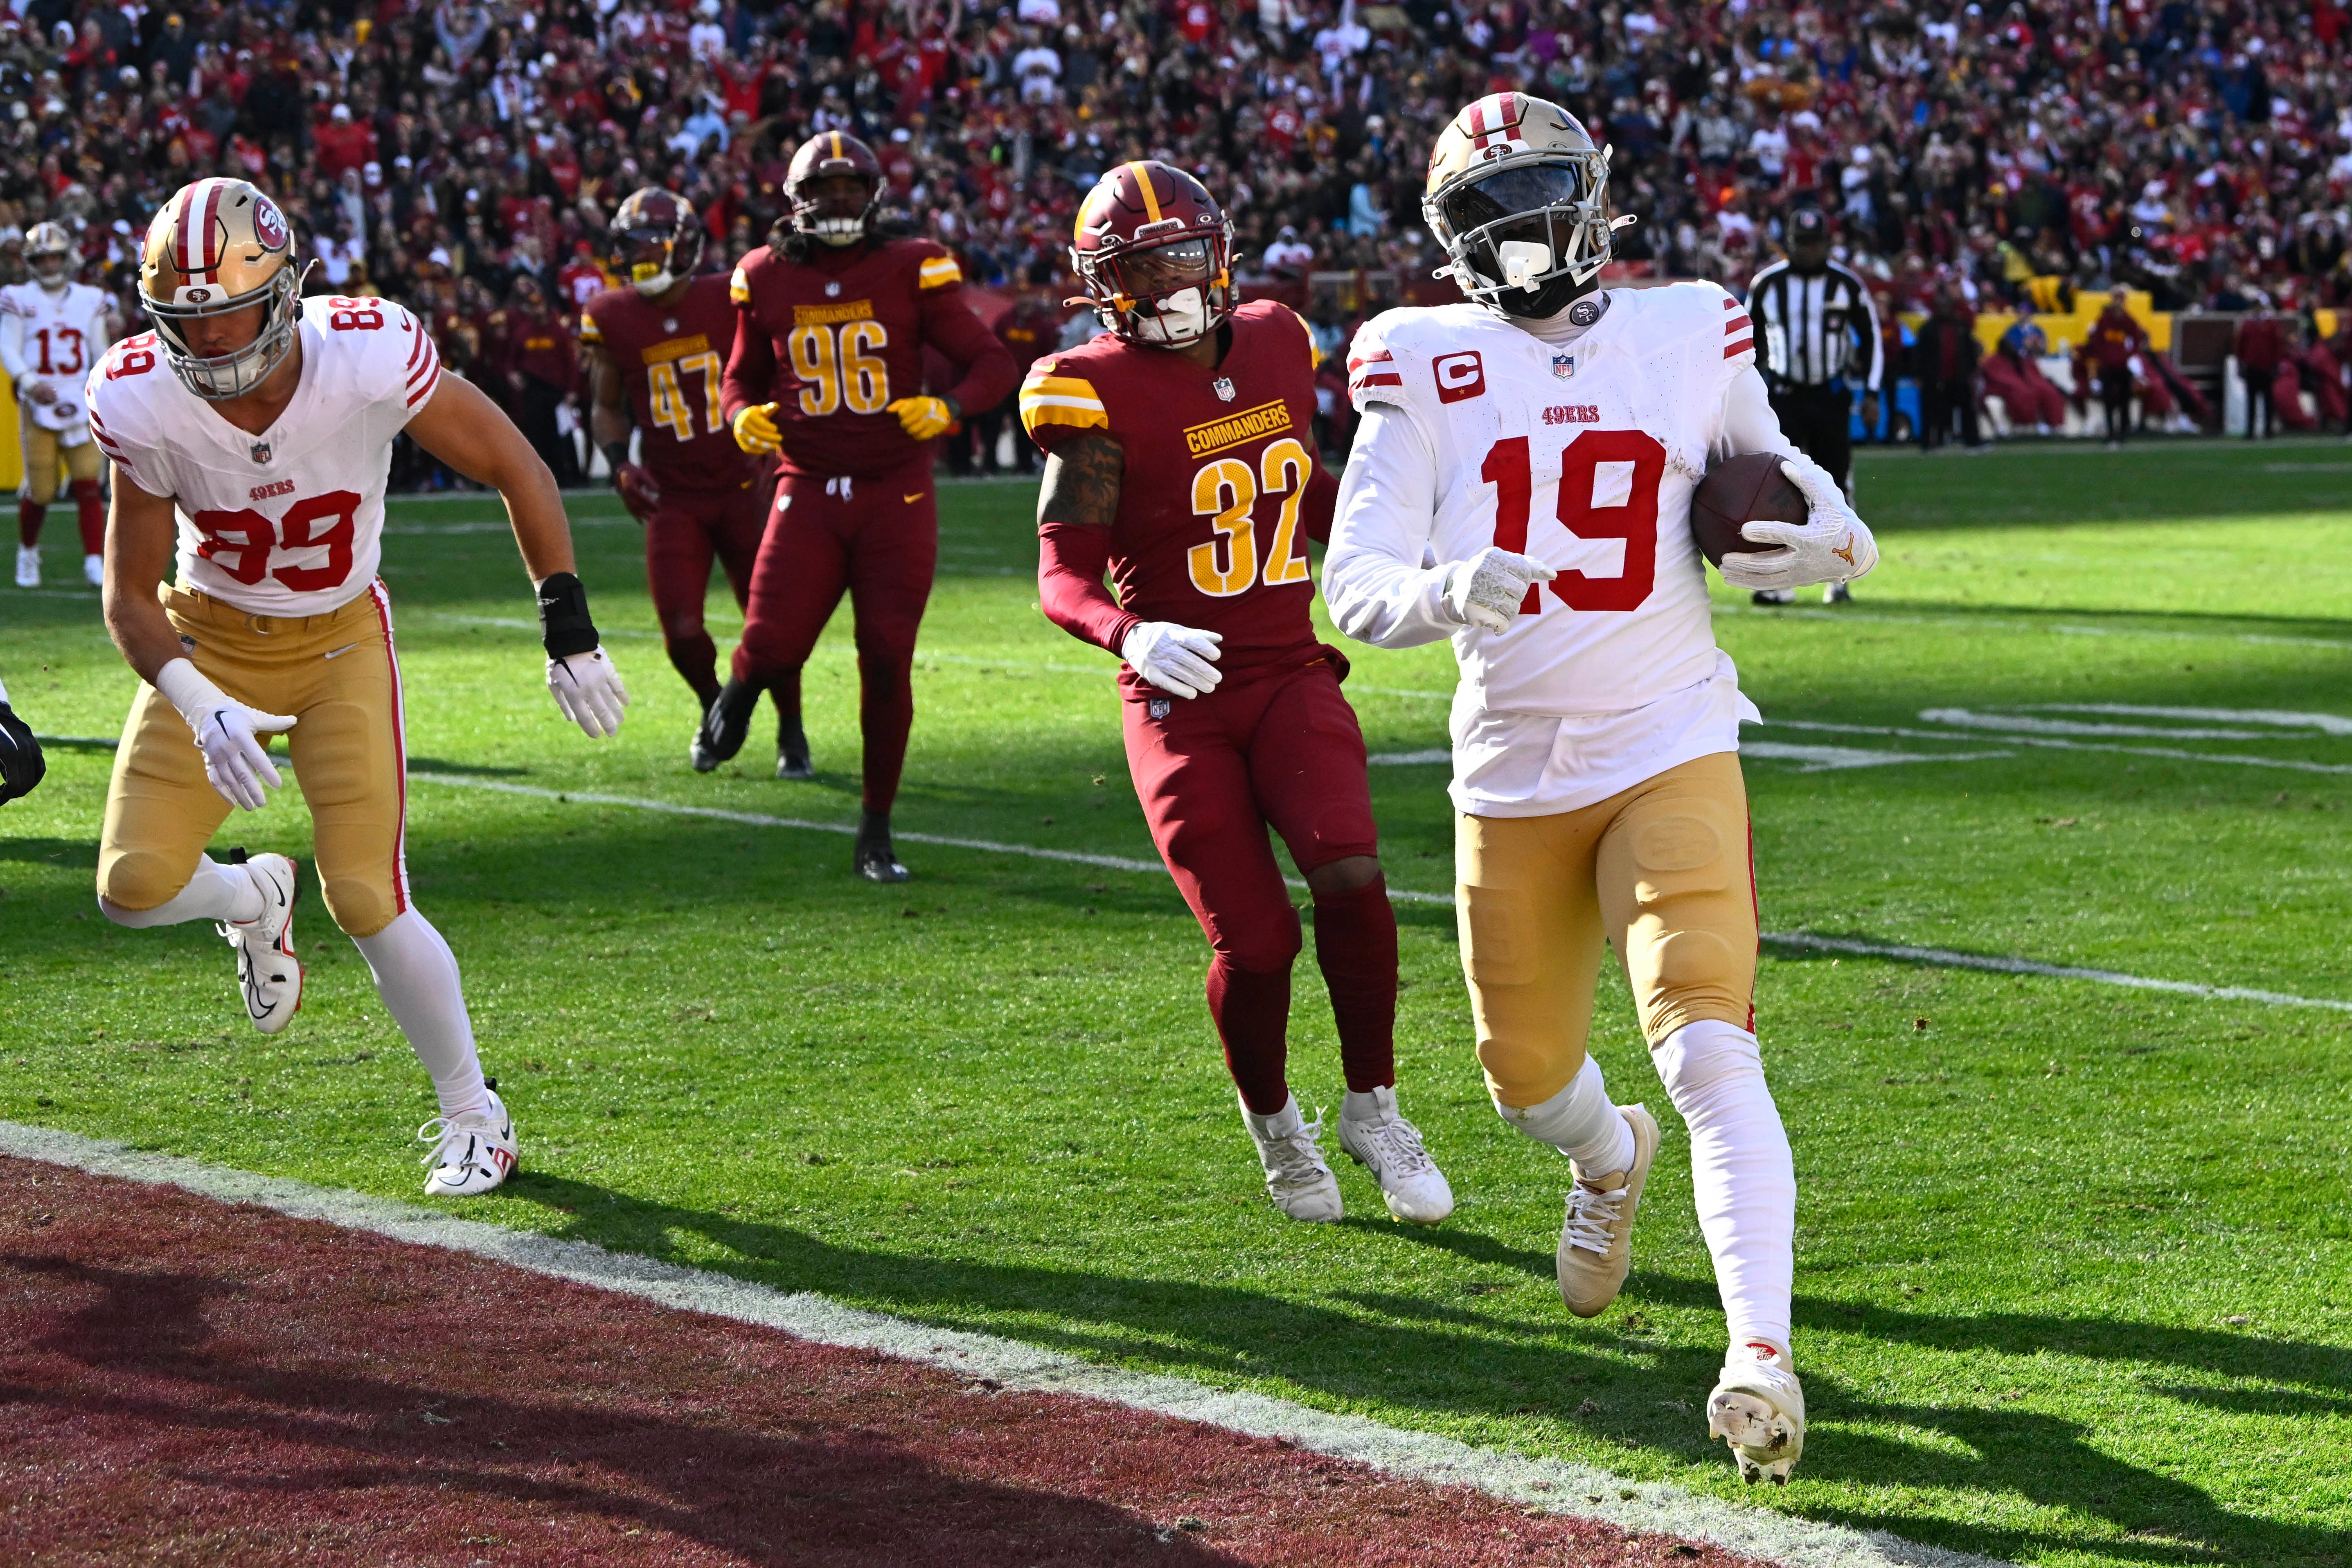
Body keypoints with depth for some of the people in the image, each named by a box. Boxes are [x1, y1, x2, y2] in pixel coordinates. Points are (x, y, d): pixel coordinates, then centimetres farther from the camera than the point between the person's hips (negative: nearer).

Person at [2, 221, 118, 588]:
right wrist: (30, 383, -18)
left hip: (79, 403, 2)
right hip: (37, 404, -2)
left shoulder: (89, 300, 10)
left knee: (87, 483, -8)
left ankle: (95, 561, -8)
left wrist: (111, 334, -7)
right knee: (39, 490, -2)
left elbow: (100, 354, 14)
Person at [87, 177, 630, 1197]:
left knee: (366, 902, -11)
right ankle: (252, 899, 26)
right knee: (135, 888, -12)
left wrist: (569, 630, -13)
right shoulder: (144, 404, -22)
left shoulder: (369, 359, -27)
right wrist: (197, 705, -29)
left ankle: (474, 1116, 12)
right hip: (208, 640, 2)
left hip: (340, 642, -2)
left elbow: (513, 468, -11)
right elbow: (129, 594, -11)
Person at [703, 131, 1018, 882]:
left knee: (887, 664, -3)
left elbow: (992, 361, -2)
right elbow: (744, 377, 19)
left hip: (896, 496, -1)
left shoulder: (910, 270, -3)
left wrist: (949, 406, -22)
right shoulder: (767, 279, 4)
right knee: (772, 648, -13)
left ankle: (876, 833, 11)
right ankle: (738, 693, 27)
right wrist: (742, 417, -4)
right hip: (809, 492, 1)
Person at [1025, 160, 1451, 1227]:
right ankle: (1271, 1120, 23)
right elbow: (1062, 577, -17)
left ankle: (1372, 1110, 0)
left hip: (1290, 677, 3)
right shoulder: (1103, 397, -11)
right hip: (1183, 701, -3)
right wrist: (1130, 635, -36)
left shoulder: (1275, 347, 6)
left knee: (1350, 879, -21)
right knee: (1254, 941, -8)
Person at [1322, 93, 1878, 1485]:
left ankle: (1764, 1353, -24)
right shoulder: (1424, 367, -2)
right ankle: (1610, 1160, 52)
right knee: (1528, 1075, 16)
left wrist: (1819, 543, -9)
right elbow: (1358, 586, -9)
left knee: (1710, 1049, -20)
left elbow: (1782, 478, 16)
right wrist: (1445, 594, -31)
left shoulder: (1692, 340, 1)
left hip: (1671, 752, -2)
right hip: (1513, 775, 2)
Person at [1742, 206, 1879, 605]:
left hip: (1831, 396, 0)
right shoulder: (1767, 284, 0)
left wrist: (1871, 395, -1)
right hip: (1782, 396, 0)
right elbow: (1751, 343, 10)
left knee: (1835, 484, 3)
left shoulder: (1847, 284, -1)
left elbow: (1870, 339, 7)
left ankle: (1838, 578, 16)